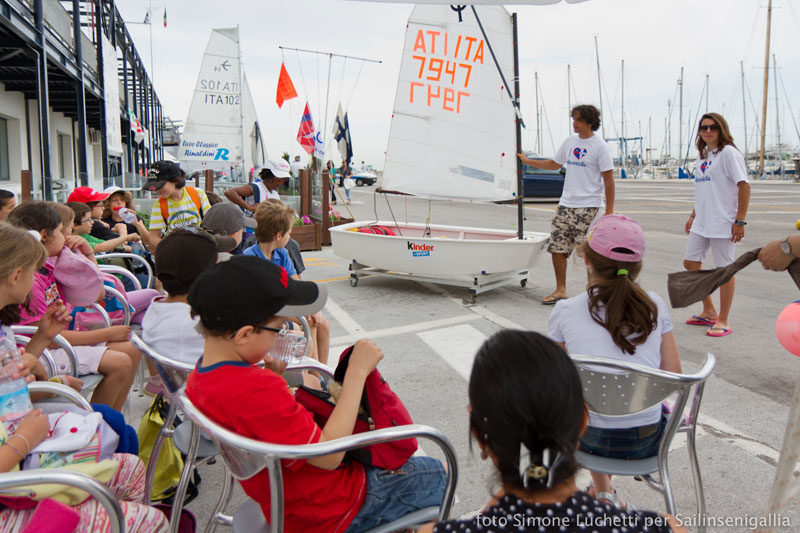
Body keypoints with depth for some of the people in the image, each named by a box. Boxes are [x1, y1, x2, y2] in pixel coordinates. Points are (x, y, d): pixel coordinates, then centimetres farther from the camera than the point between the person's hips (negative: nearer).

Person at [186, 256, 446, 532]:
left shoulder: (199, 379, -5)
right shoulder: (256, 390, -36)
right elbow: (328, 456, -33)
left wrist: (271, 375, -4)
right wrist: (357, 372, -30)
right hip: (329, 511, -9)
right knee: (436, 473, 7)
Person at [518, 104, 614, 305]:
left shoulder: (599, 146, -7)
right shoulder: (569, 142, 11)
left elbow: (608, 179, -8)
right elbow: (554, 164, 26)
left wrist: (609, 211, -11)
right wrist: (527, 161, 24)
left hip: (588, 205, -6)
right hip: (566, 203, 6)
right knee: (557, 246, 3)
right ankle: (561, 289, 14)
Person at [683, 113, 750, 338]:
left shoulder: (729, 153, -10)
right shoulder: (703, 155, 14)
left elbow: (744, 186, -14)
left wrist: (740, 221, -18)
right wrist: (693, 215, 19)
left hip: (723, 223, -8)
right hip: (701, 223, 9)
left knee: (724, 269, 0)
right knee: (690, 263, 11)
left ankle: (723, 321, 11)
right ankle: (709, 311, 26)